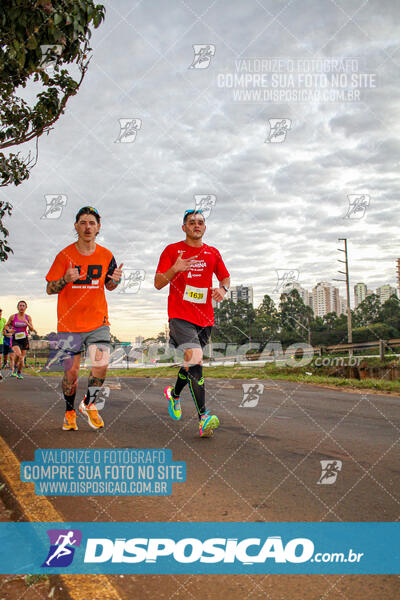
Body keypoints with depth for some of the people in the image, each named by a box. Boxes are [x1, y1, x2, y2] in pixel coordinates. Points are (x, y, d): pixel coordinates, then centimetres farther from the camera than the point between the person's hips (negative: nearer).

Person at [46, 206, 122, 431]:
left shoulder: (106, 255, 3)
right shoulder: (65, 255, -3)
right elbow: (49, 289, 0)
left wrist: (115, 279, -8)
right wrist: (66, 279, -21)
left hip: (98, 321, 1)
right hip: (69, 323, -1)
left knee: (101, 364, -14)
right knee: (71, 372, 3)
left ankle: (89, 404, 13)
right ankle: (70, 412, 29)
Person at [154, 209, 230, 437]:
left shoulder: (213, 253, 13)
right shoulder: (172, 250, 3)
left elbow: (226, 277, 23)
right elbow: (158, 284, 0)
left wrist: (223, 288, 0)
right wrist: (175, 269, -18)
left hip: (205, 318, 5)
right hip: (180, 315, -5)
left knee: (192, 362, 15)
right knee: (195, 358, -22)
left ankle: (175, 393, 46)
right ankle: (203, 417, -22)